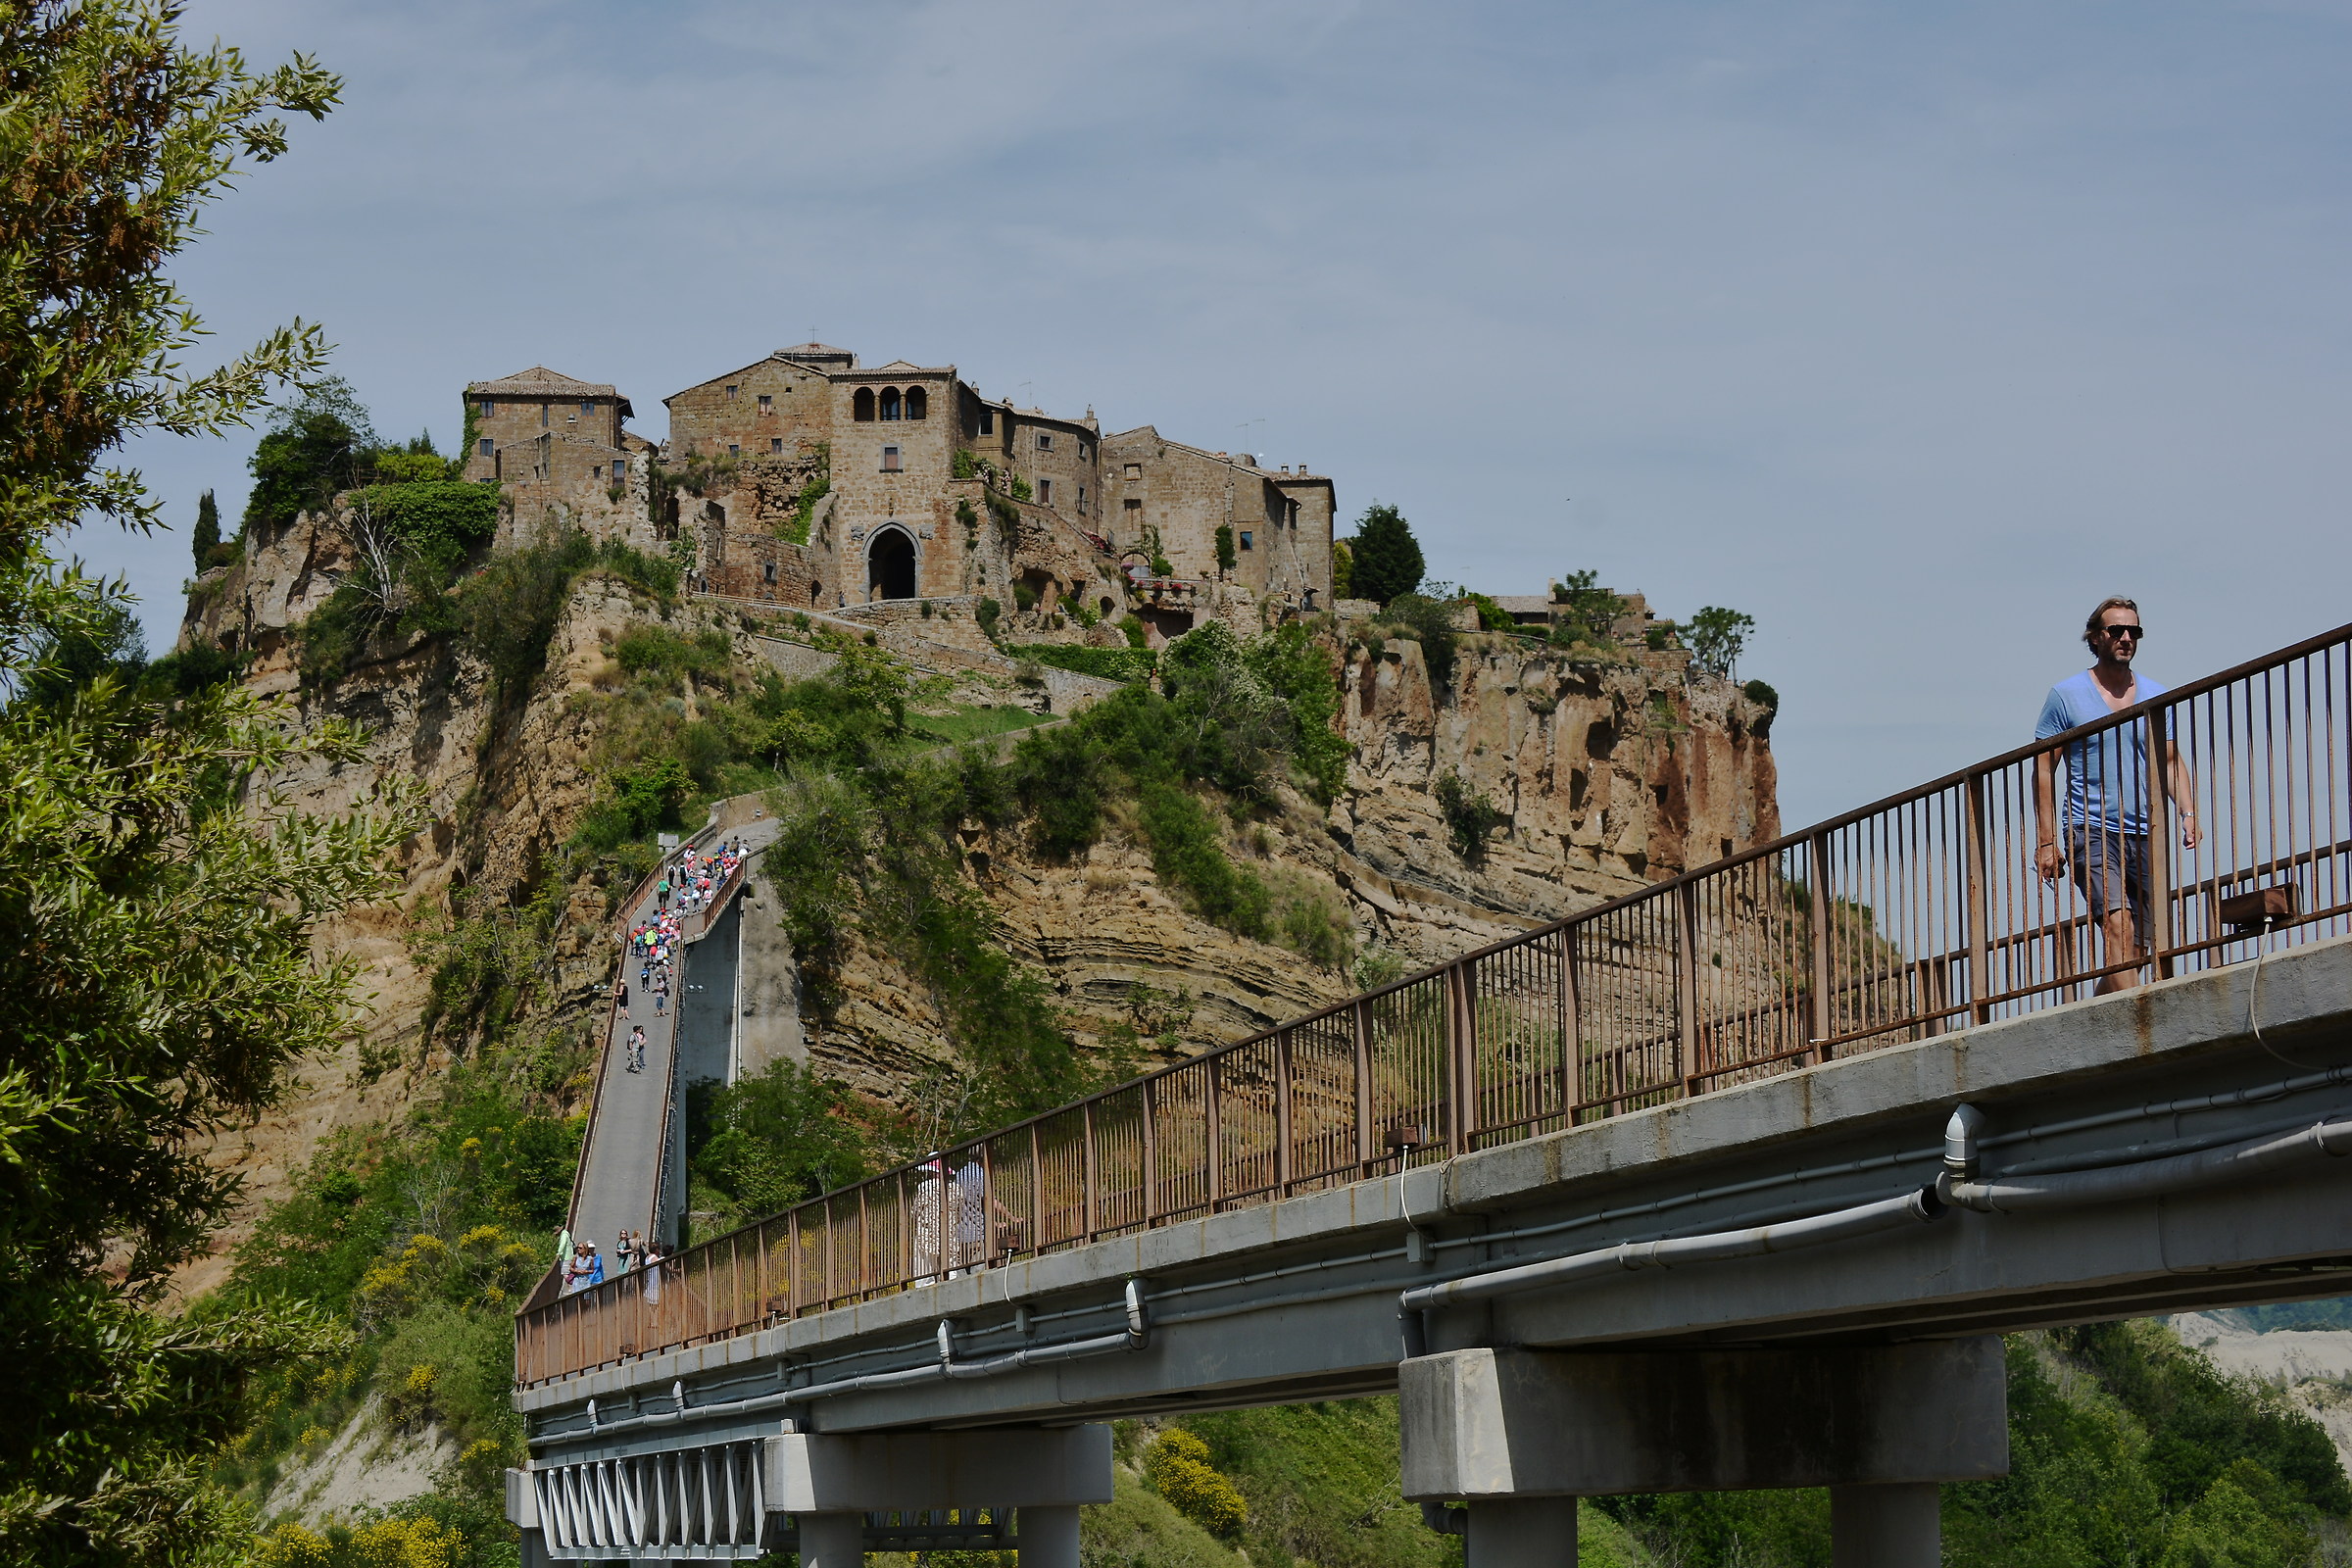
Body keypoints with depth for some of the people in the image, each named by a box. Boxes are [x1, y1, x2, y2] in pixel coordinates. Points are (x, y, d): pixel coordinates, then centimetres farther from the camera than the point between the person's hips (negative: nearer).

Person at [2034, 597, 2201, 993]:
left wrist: (2188, 813, -3)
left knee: (2137, 946, 3)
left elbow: (2171, 761, 15)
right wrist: (2046, 841, -5)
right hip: (2091, 831, -4)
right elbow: (2044, 770, 2)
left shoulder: (2156, 695, 14)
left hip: (2145, 834, 5)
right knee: (2117, 924, -23)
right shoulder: (2065, 696, 3)